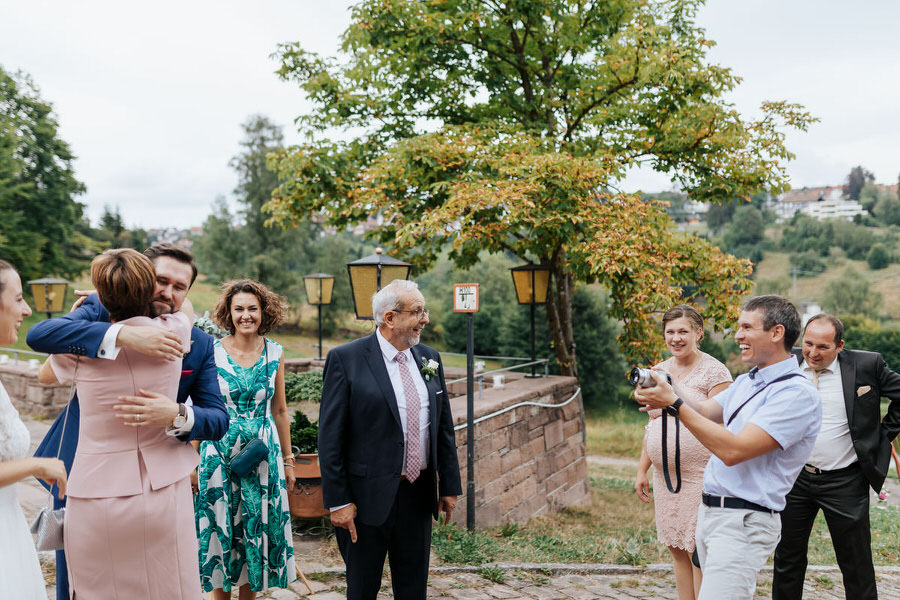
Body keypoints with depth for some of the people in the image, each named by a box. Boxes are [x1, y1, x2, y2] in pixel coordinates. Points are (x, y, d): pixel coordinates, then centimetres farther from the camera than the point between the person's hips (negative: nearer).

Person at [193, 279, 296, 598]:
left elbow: (279, 410, 8)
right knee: (221, 529, 8)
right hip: (219, 454, -2)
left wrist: (288, 460, 10)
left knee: (257, 528, 10)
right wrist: (193, 461, -2)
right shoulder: (212, 352, -6)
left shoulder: (275, 353, 1)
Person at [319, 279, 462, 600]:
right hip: (368, 498, -4)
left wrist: (450, 486, 10)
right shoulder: (346, 359, -10)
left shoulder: (429, 358, 6)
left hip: (419, 497, 5)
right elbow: (330, 437, -11)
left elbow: (444, 428, 11)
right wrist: (338, 501, -13)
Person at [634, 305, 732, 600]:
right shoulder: (660, 371, 11)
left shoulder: (714, 372, -9)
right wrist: (642, 470, 15)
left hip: (700, 476, -6)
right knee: (676, 547, 13)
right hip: (665, 474, 6)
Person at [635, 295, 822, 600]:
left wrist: (675, 403, -23)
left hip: (742, 521, -8)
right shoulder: (746, 382, 14)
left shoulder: (797, 393, -16)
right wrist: (663, 397, -11)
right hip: (710, 511, 9)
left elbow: (733, 451, -24)